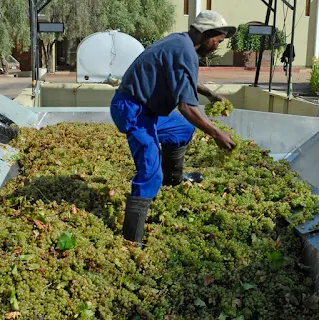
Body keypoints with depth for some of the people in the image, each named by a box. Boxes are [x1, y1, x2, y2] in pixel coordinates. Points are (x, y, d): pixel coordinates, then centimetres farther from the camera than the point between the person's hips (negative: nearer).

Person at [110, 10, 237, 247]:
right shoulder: (186, 53, -21)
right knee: (150, 175, -14)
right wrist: (216, 134, -20)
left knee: (184, 129, 28)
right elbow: (187, 106, -27)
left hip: (143, 107, 10)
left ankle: (173, 179, 45)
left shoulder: (180, 42, 11)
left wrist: (209, 93, 30)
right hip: (133, 111, -10)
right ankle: (132, 242, -11)